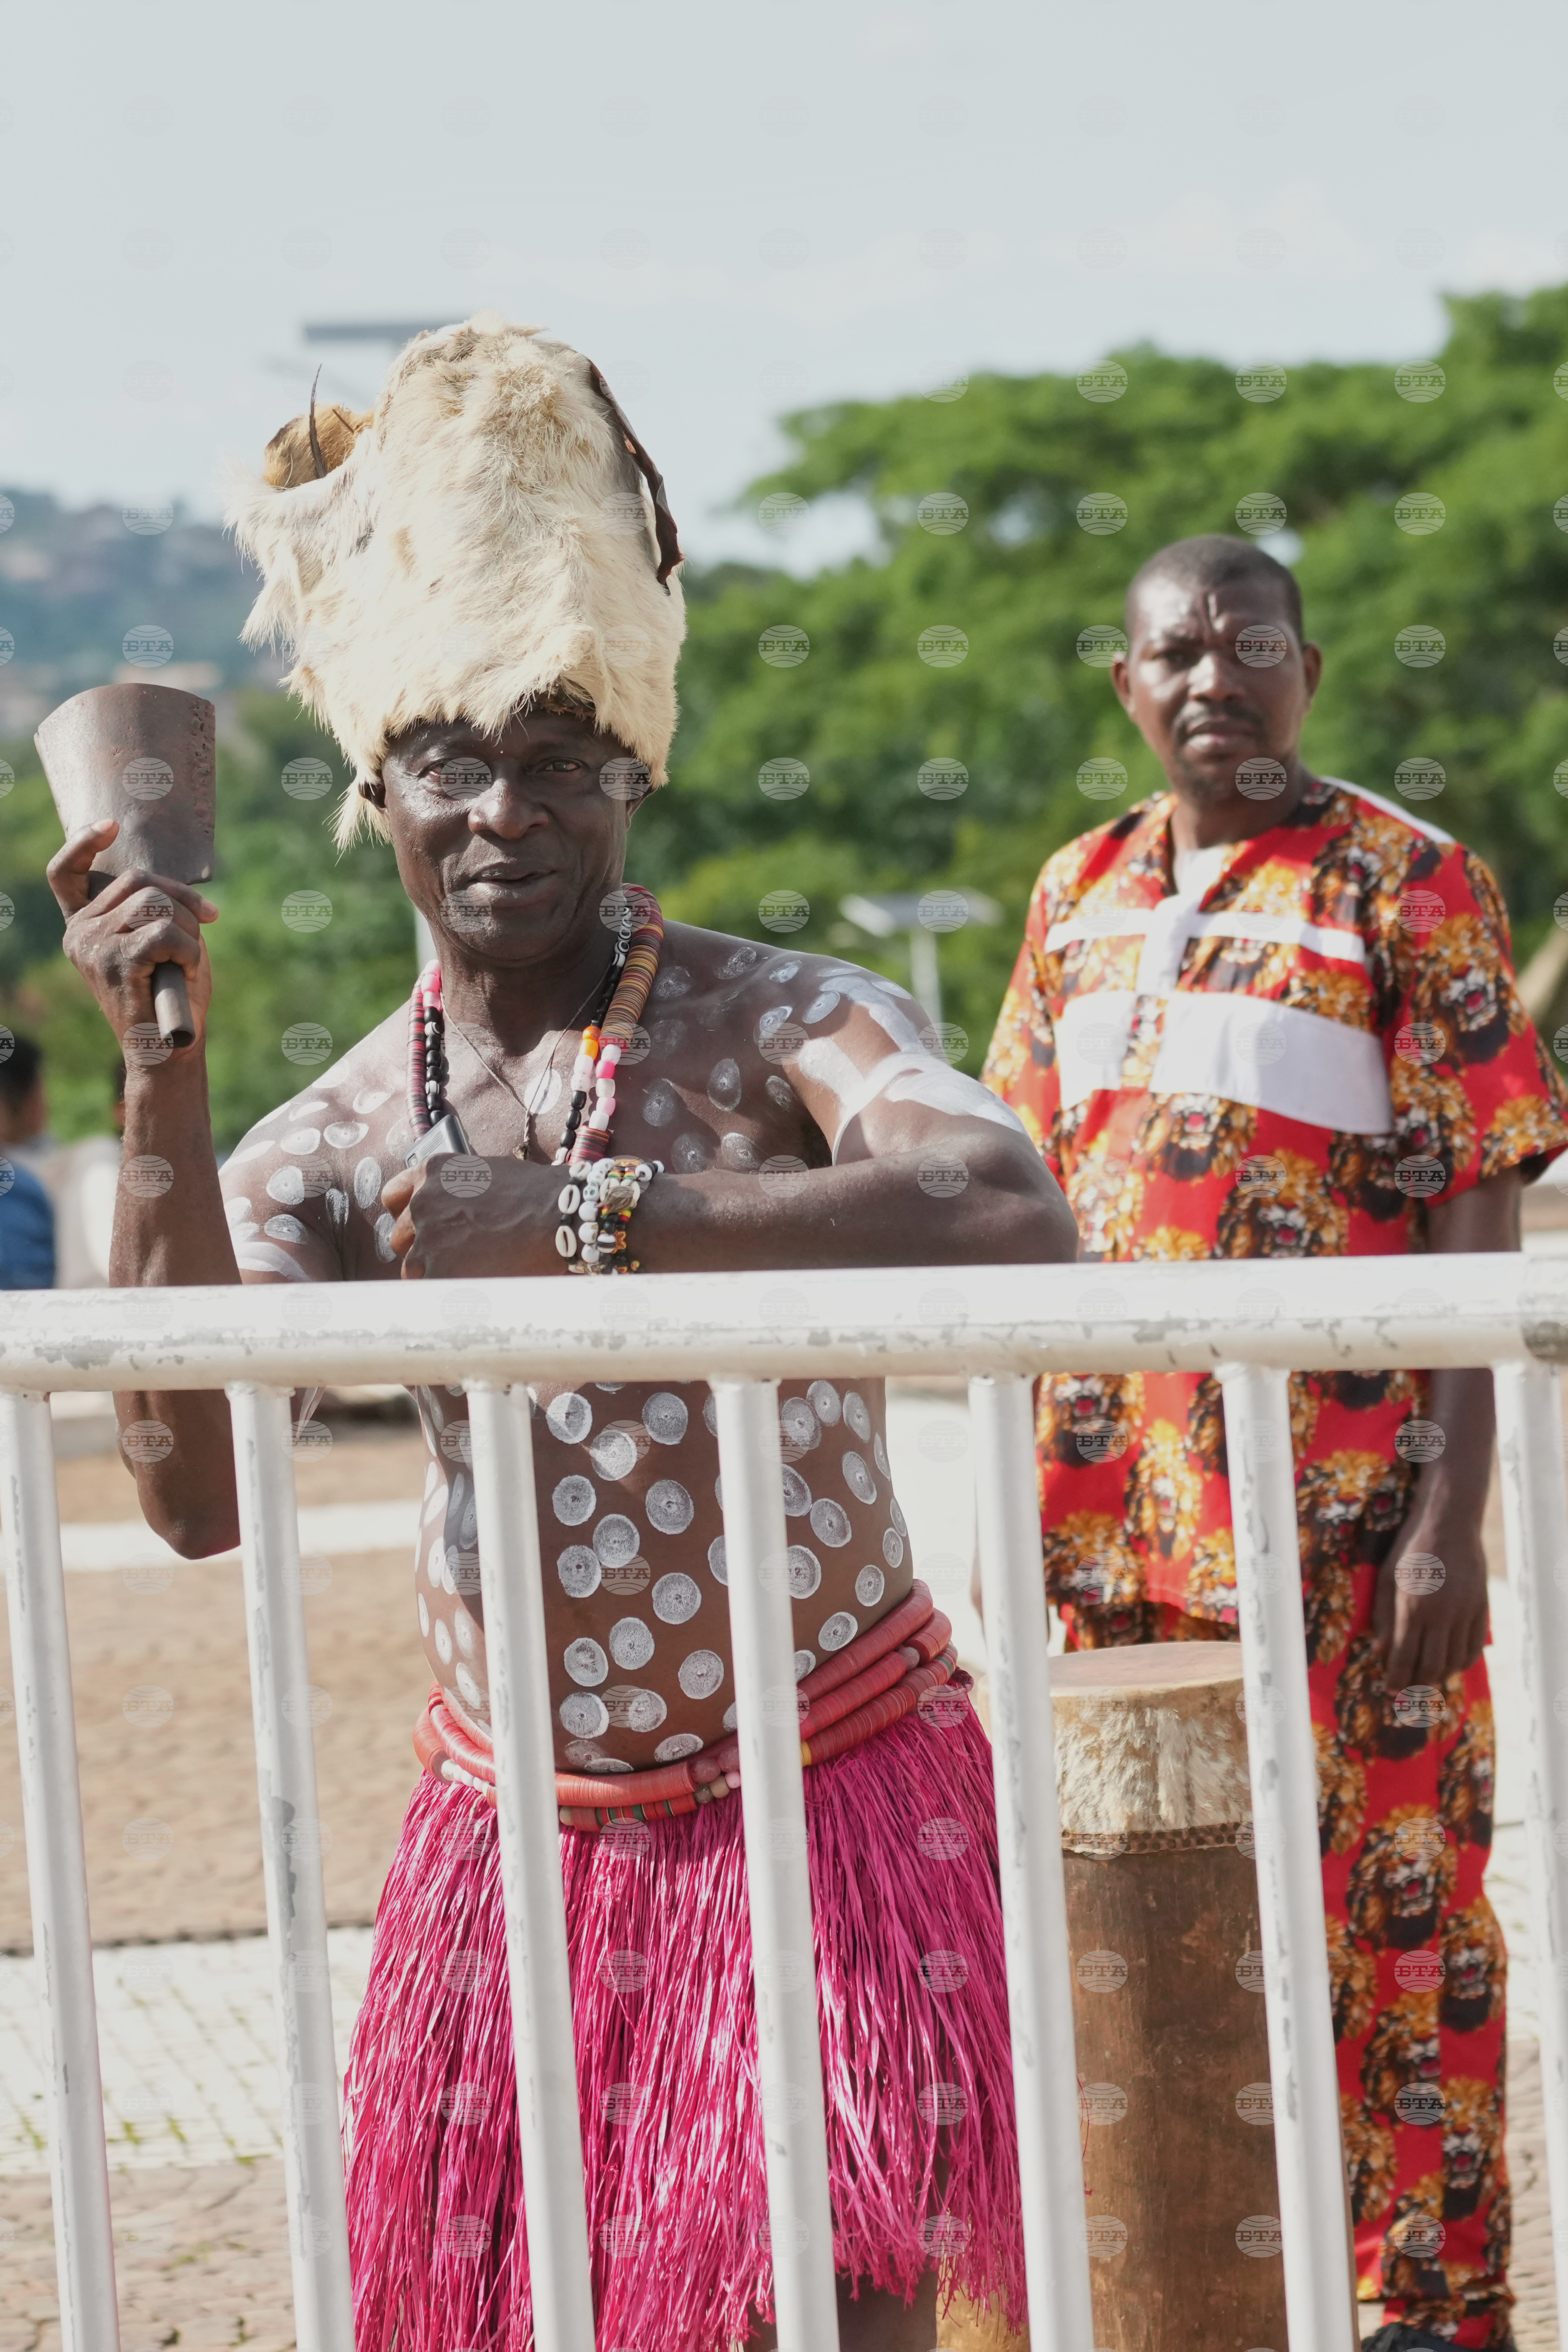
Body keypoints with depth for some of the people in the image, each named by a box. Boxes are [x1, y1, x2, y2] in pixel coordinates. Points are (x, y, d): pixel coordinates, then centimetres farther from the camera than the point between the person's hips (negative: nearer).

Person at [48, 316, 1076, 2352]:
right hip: (519, 1836, 4)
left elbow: (1018, 1218, -31)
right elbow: (195, 1496, -13)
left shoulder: (780, 1024, -10)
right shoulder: (327, 1150, 2)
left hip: (831, 1801, -4)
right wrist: (163, 1077, -17)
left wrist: (598, 1222, -33)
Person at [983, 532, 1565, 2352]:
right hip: (1118, 1511, 5)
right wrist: (1027, 1489, 11)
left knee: (1383, 1907, 0)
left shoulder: (1408, 885, -4)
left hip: (1336, 1510, -5)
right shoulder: (1078, 892, 12)